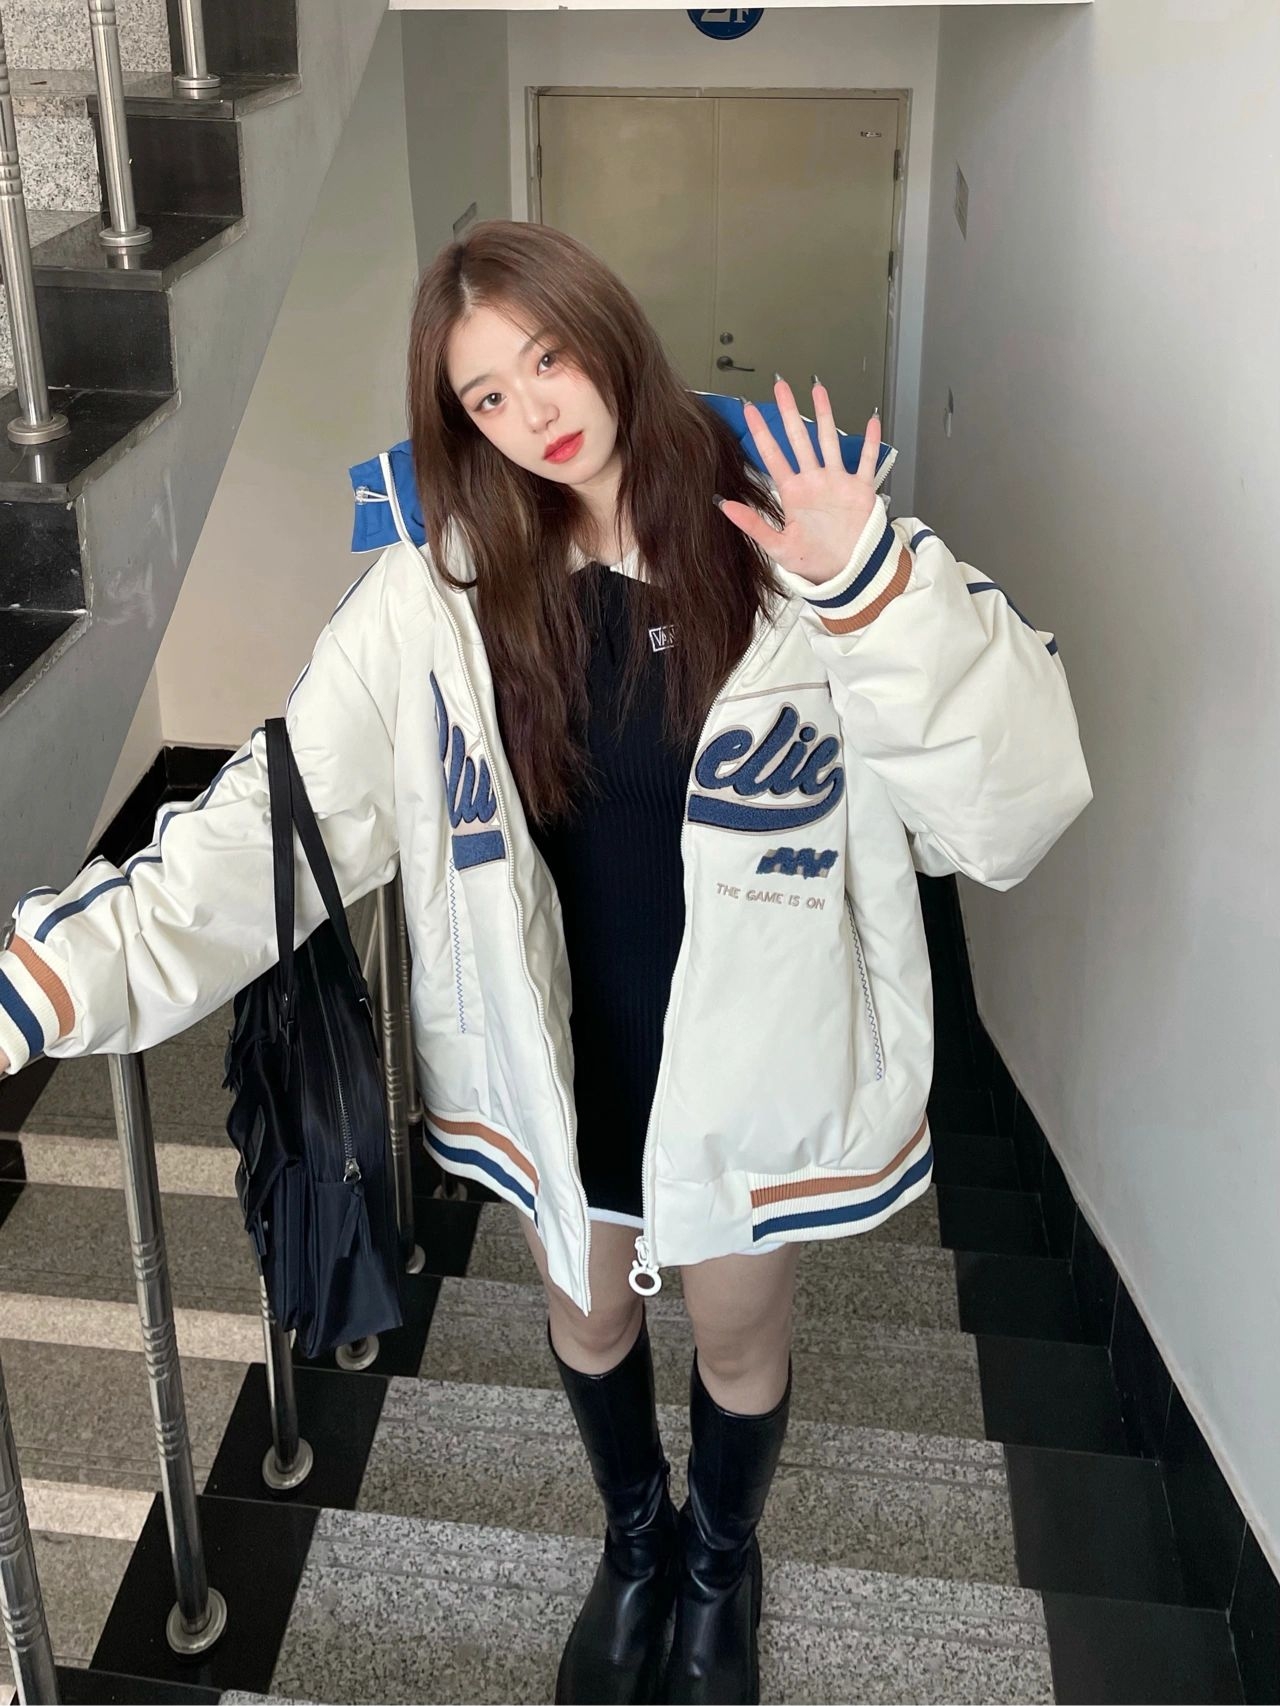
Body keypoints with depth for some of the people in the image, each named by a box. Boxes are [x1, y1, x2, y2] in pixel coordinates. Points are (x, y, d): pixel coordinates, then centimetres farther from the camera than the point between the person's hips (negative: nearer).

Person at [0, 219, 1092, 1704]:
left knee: (738, 1343, 22)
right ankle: (635, 1546, 60)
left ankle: (721, 1563, 58)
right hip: (550, 1067, 2)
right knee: (589, 1316, 26)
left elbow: (1011, 815, -24)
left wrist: (875, 588, -38)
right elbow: (277, 815, -17)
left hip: (747, 1068, -1)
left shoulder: (788, 551, -19)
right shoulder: (437, 591, -12)